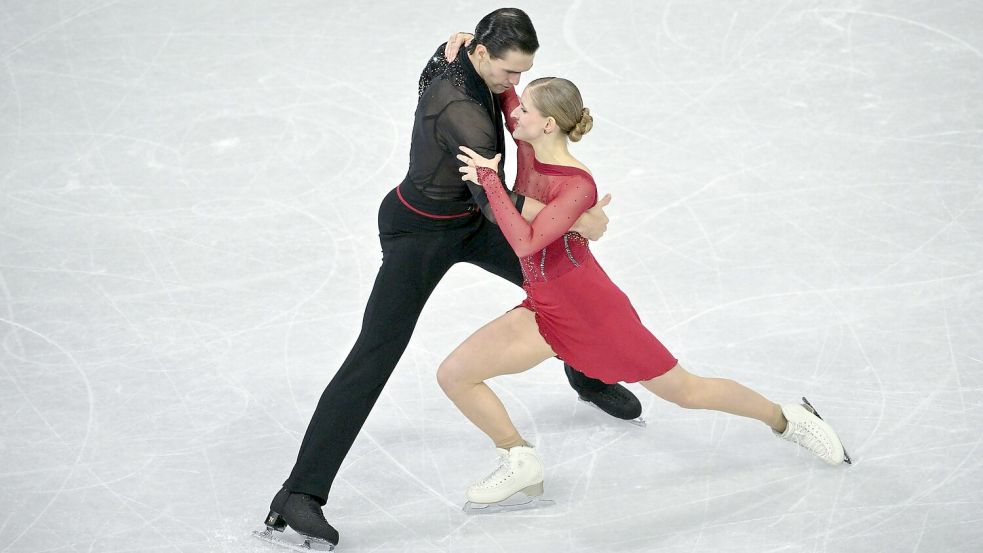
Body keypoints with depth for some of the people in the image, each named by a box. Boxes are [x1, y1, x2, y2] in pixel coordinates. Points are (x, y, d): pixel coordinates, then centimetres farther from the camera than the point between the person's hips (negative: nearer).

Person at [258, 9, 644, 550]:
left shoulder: (457, 55, -11)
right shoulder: (458, 108, -36)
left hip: (468, 221, 9)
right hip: (418, 233, -9)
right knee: (373, 357, -14)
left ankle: (587, 376, 51)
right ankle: (299, 495, -15)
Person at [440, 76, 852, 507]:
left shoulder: (578, 185, -24)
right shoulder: (528, 145, -4)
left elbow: (525, 242, -36)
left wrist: (489, 180, -31)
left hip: (591, 308, -7)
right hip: (543, 310, 7)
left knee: (686, 391, 6)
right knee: (453, 374, -6)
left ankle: (786, 419, 30)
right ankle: (520, 462, 11)